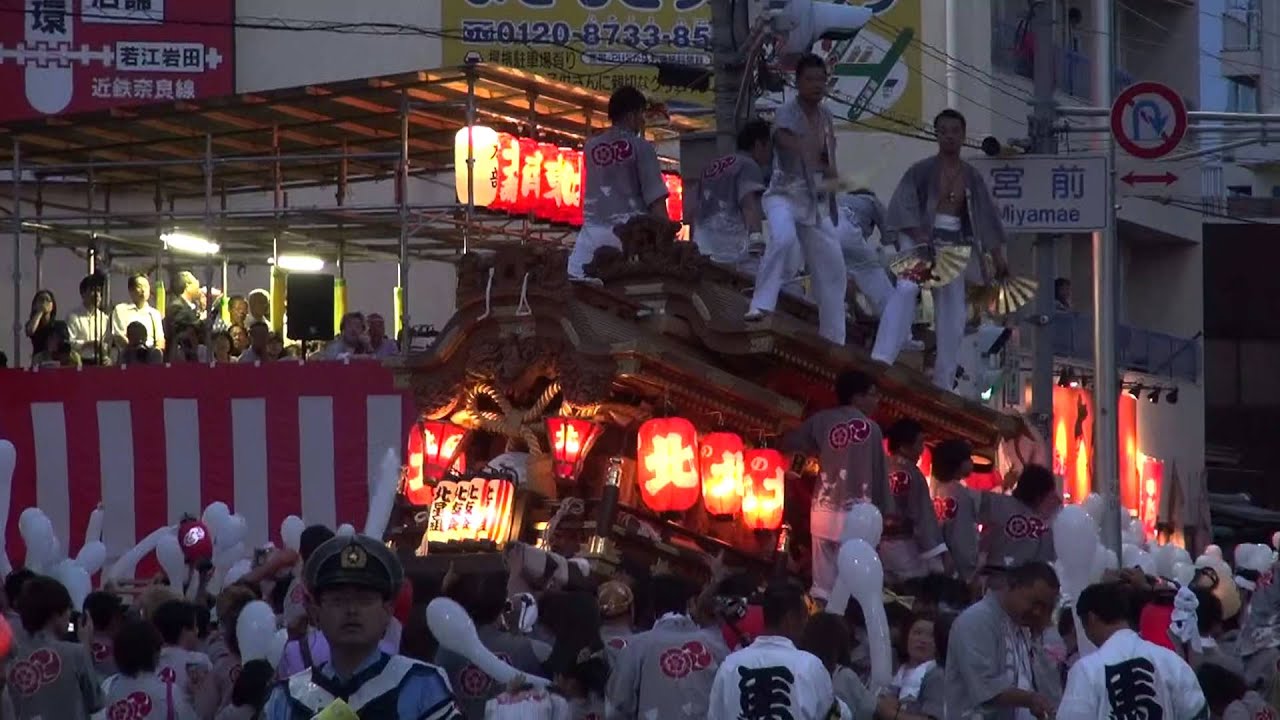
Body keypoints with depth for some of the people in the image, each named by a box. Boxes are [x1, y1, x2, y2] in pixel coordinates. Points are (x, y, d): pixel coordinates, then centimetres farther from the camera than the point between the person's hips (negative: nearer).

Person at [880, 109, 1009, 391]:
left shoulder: (972, 177, 11)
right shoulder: (922, 171, -2)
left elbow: (987, 220, 14)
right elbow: (902, 206, -10)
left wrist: (998, 258, 11)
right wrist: (920, 237, -24)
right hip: (922, 241, -5)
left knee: (953, 315, 6)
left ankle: (944, 382, 14)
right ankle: (882, 361, -36)